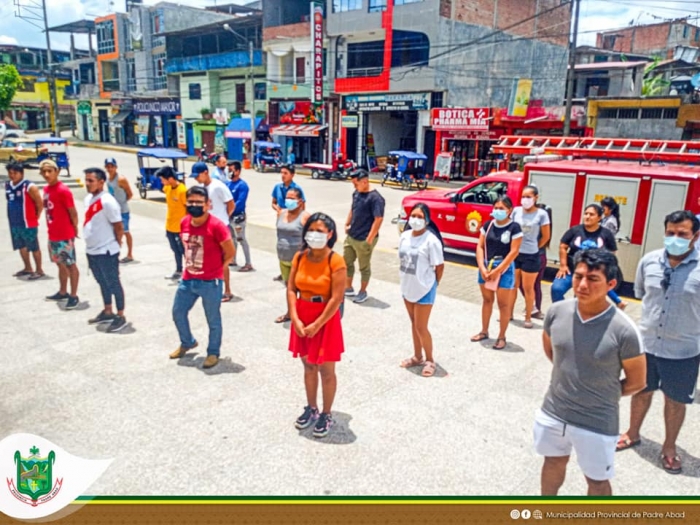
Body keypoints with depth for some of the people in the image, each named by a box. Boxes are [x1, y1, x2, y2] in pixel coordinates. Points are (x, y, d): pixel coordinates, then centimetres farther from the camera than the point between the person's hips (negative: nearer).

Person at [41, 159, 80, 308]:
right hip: (53, 235, 9)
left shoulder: (63, 190, -17)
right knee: (60, 264, 19)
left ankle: (74, 296, 8)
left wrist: (74, 229, -4)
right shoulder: (46, 189, 9)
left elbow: (73, 213, -14)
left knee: (71, 265, 1)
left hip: (65, 236, -9)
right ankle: (62, 292, 32)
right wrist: (52, 228, 12)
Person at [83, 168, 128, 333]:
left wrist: (116, 245, -4)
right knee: (103, 282, 20)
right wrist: (91, 244, 15)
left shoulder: (107, 201, -19)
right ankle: (107, 312, 34)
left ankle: (121, 317, 14)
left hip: (106, 251, -9)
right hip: (92, 250, 9)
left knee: (113, 283, 2)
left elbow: (119, 228, -16)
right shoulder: (88, 198, 8)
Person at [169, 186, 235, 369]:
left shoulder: (216, 226, -20)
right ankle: (187, 342, 44)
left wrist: (216, 269, -2)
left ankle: (213, 353, 29)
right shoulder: (184, 223, 0)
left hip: (210, 282, -7)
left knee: (213, 320, 8)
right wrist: (190, 265, 11)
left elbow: (230, 252, -12)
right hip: (187, 279, 7)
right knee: (178, 313, 19)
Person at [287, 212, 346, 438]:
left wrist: (317, 325, -17)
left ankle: (326, 415, 26)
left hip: (326, 319, -5)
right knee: (308, 366, 19)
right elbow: (291, 289, -1)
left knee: (326, 370, 7)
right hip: (302, 318, 5)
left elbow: (336, 299, -18)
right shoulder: (300, 257, -1)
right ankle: (311, 408, 37)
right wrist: (295, 319, -11)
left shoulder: (336, 262, -17)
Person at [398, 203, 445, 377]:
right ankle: (417, 357, 33)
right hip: (407, 287, 6)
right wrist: (407, 278, 10)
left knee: (421, 327, 0)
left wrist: (432, 284, -1)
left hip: (424, 289, -6)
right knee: (414, 324, 18)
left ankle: (430, 360, 21)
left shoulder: (431, 240, -19)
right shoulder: (405, 236, -1)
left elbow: (440, 266, -12)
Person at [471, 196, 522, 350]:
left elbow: (513, 252, -13)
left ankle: (501, 337, 14)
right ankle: (484, 331, 28)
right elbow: (480, 246, 3)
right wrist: (482, 267, -10)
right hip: (486, 267, 4)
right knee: (487, 300, 15)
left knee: (503, 304, 3)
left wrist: (497, 271, -15)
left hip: (504, 269, -4)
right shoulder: (488, 225, 4)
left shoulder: (514, 227, -9)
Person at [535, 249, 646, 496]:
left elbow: (636, 382, -8)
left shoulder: (623, 330, -23)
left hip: (597, 422, -4)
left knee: (597, 481, 18)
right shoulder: (557, 312, -12)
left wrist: (603, 394, 2)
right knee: (553, 462, 27)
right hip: (553, 412, 5)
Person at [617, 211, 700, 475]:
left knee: (675, 401, 16)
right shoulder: (649, 260, -6)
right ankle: (632, 434, 44)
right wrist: (655, 310, 5)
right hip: (646, 343, 3)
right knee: (642, 392, 21)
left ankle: (669, 447, 38)